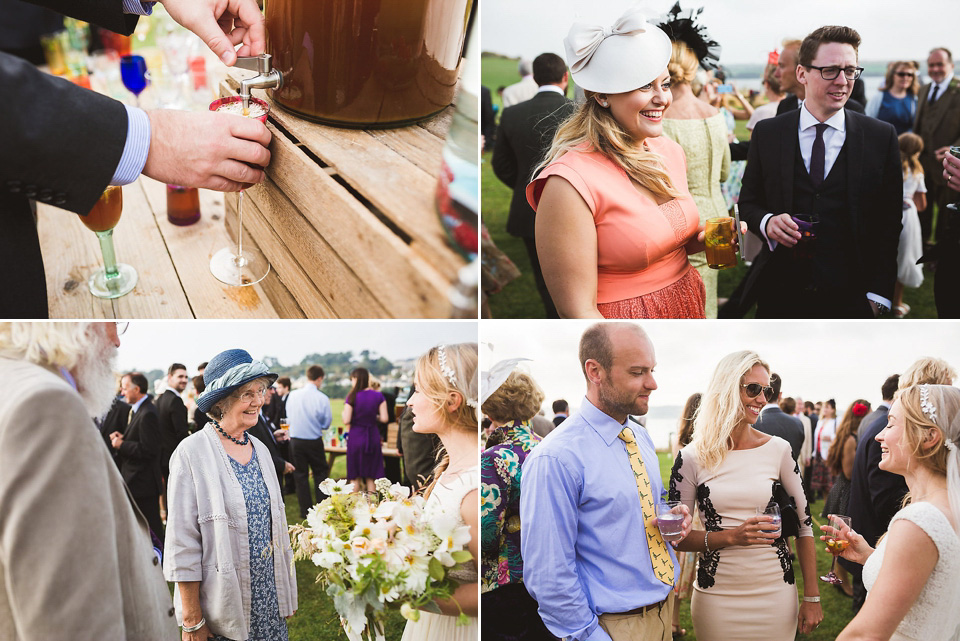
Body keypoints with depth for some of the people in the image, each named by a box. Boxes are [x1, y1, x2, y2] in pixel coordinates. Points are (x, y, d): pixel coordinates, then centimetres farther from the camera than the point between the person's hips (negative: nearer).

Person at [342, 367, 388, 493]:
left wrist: (343, 414, 9)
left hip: (356, 436, -2)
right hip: (373, 437, 3)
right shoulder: (378, 396, -2)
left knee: (355, 478, 9)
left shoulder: (352, 397, -10)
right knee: (371, 477, 10)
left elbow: (346, 421, -12)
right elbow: (384, 418, -4)